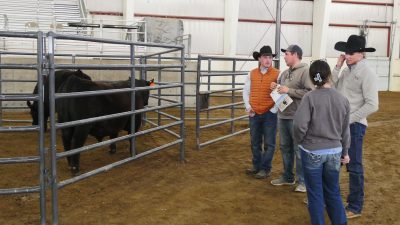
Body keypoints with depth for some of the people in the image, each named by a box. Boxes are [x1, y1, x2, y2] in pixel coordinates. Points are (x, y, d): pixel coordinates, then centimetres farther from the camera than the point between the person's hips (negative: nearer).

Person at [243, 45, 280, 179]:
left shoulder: (277, 74, -5)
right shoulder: (252, 74, 5)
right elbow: (246, 91, 11)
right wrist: (248, 107, 2)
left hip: (270, 114, -4)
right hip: (254, 114, 4)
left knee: (269, 143, 3)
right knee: (255, 142, 14)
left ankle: (265, 169, 14)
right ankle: (256, 166, 28)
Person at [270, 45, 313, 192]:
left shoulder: (305, 71, -10)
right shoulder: (284, 73, 14)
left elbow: (310, 92, -20)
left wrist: (289, 91, -20)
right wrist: (275, 88, 5)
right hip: (282, 116, 8)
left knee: (299, 150, -1)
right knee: (285, 148, 16)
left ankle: (303, 181, 10)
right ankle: (287, 177, 29)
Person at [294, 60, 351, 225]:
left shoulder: (310, 97, -15)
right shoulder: (342, 99, -1)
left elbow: (299, 125, -21)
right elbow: (345, 130, 8)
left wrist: (300, 141, -1)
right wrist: (345, 152, 20)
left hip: (312, 152, -4)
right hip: (334, 152, 4)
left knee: (315, 194, 9)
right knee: (333, 192, 18)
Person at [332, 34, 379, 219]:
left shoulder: (367, 74, -13)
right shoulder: (346, 70, 10)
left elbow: (372, 105, -18)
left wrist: (349, 119, -17)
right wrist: (337, 67, -2)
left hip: (354, 126, -8)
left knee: (354, 167, 2)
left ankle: (355, 207, 15)